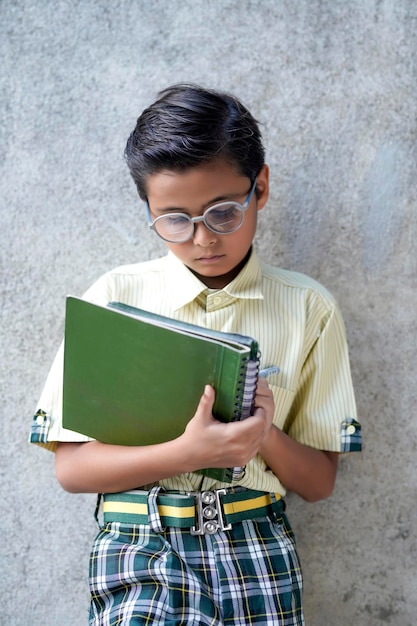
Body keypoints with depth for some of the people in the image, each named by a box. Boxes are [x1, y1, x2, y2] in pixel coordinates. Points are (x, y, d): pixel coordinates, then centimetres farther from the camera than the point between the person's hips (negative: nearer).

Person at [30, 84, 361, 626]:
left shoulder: (309, 310, 5)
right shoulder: (116, 296, 2)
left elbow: (319, 483, 8)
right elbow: (71, 467, 0)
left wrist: (264, 437, -12)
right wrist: (189, 453, -15)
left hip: (257, 544, 2)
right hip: (140, 540, -1)